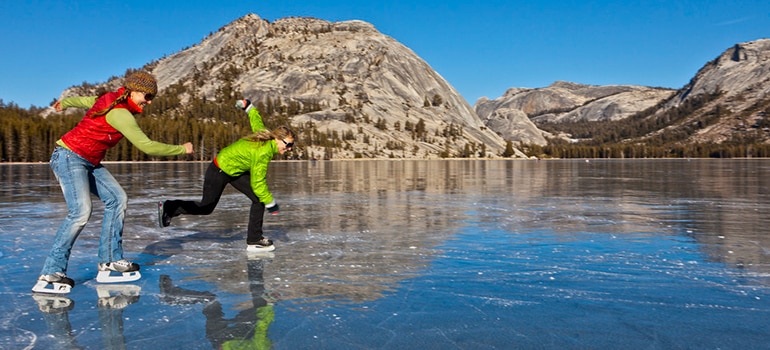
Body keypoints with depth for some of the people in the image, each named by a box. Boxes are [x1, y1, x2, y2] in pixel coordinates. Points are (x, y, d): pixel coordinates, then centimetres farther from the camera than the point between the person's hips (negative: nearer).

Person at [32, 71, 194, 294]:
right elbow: (147, 146, -24)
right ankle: (50, 276, -16)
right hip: (69, 156, -10)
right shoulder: (120, 113, -22)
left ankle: (109, 263, -1)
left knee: (117, 199, -1)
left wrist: (64, 103, 47)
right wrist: (181, 149, -13)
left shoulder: (112, 99, 6)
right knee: (80, 211, -23)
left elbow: (84, 100, 26)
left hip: (89, 162, 10)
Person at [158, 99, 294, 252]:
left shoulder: (265, 135, -10)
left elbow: (256, 122, 11)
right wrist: (271, 203, -20)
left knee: (259, 198, -5)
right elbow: (257, 183, -30)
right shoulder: (263, 153, -34)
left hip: (237, 171, 9)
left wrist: (248, 106, 30)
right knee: (206, 207, 8)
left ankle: (254, 240, 1)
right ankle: (168, 208, 28)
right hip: (220, 171, -9)